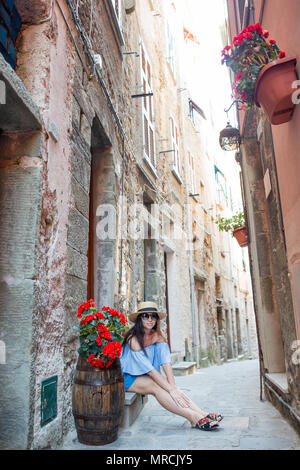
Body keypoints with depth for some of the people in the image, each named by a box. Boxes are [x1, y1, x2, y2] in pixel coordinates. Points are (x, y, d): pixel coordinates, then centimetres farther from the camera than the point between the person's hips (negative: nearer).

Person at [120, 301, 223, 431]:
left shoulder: (157, 335, -3)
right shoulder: (133, 338, -23)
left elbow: (166, 362, -13)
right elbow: (149, 369, -27)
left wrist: (173, 386, -27)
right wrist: (170, 390, -31)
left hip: (145, 376, 6)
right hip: (127, 377, -5)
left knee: (165, 382, -24)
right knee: (155, 386, -31)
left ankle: (201, 413, -34)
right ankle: (194, 417, -39)